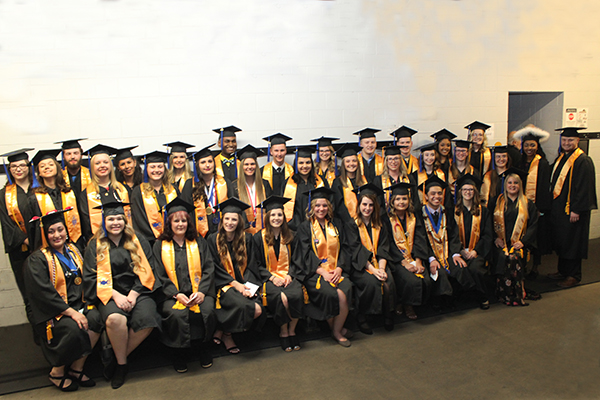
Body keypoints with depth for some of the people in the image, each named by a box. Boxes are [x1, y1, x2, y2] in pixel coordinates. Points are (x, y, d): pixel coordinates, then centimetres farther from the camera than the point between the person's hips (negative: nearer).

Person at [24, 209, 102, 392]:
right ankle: (57, 372, -4)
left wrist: (85, 306, -4)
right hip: (52, 313, -5)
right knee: (73, 328, -32)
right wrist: (71, 312, -23)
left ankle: (77, 368, -8)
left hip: (77, 306, 5)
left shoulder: (74, 251, 13)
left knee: (95, 318, -25)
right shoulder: (37, 259, -4)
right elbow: (43, 293, -15)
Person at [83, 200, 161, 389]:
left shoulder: (138, 242, 12)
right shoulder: (95, 246, 9)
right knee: (115, 319, -34)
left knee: (147, 318, -30)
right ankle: (122, 363, -8)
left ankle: (119, 359, -6)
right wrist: (115, 295, -13)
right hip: (109, 295, -1)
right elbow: (91, 277, 2)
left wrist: (134, 294, -11)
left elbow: (146, 271, 5)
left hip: (137, 292, 1)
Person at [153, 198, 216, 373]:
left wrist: (202, 291, -11)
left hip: (198, 292, 1)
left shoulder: (199, 243, 14)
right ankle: (180, 353, -5)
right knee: (177, 314, -31)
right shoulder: (160, 246, 11)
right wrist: (177, 294, -13)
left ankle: (202, 347, -1)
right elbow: (160, 275, 3)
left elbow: (208, 269, 7)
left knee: (206, 310, -29)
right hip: (172, 294, -1)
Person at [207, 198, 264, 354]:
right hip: (224, 284, -4)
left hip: (244, 284, 4)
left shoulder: (246, 238, 8)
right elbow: (216, 268, -2)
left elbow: (250, 265, 7)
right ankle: (226, 334, -3)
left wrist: (247, 285, -11)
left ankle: (223, 331, 1)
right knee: (254, 309, -30)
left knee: (258, 310, -24)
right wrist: (235, 283, -14)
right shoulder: (213, 239, 2)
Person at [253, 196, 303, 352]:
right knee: (281, 297, -33)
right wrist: (272, 277, -12)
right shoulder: (258, 238, 3)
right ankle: (283, 332, -7)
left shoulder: (289, 237, 12)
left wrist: (290, 274, -5)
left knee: (296, 295, -31)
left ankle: (292, 330, -7)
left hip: (287, 276, 2)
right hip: (268, 278, -2)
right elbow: (257, 264, 3)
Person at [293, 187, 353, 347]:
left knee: (345, 290, -26)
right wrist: (322, 272, -15)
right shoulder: (305, 227, 5)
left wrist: (339, 269, -8)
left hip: (336, 270, 3)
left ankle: (337, 330, -7)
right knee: (331, 293, -29)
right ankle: (338, 329, -5)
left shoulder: (335, 226, 17)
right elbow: (306, 255, -4)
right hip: (313, 272, -3)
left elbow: (343, 250, 11)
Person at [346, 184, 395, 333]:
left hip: (378, 263, 4)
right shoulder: (352, 225, -1)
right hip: (359, 266, -3)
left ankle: (388, 315, -3)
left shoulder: (379, 225, 13)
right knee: (371, 282, -31)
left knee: (389, 282, -25)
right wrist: (372, 270, -21)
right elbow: (356, 251, -10)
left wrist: (381, 268, -14)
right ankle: (361, 317, -12)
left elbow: (383, 249, 4)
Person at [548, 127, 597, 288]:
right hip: (558, 207, 8)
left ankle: (573, 276, 13)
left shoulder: (583, 161, -13)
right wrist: (552, 205, 13)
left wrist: (576, 210, -21)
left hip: (572, 209, -8)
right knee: (560, 240, 15)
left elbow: (584, 187, -18)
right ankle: (563, 270, 27)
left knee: (572, 242, 1)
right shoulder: (560, 158, 12)